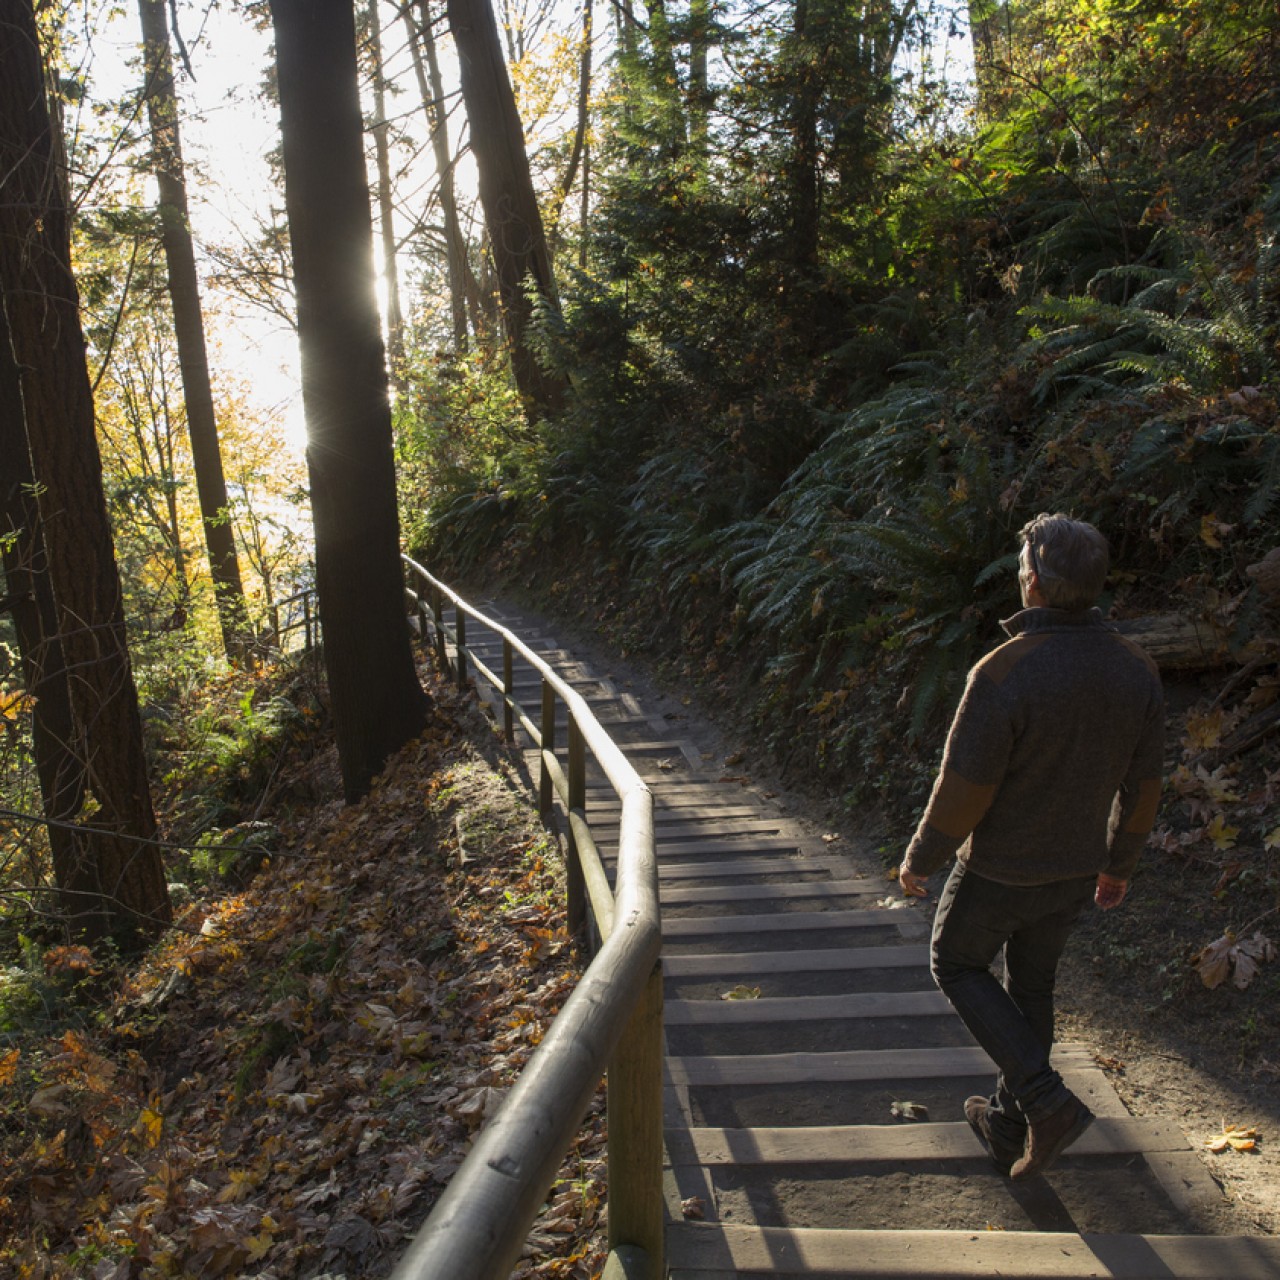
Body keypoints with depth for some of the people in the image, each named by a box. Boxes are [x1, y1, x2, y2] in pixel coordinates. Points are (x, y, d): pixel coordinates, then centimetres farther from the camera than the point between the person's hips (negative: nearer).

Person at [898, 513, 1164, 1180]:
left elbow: (961, 792, -23)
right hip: (1075, 868, 6)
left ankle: (1045, 1099, 8)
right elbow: (1141, 786, 2)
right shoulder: (1135, 669, -9)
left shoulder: (1003, 674, -29)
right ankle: (1008, 1125, 38)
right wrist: (1120, 863, 17)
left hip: (1000, 869, -6)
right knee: (1032, 984, 23)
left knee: (957, 963, 19)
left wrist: (918, 861, -6)